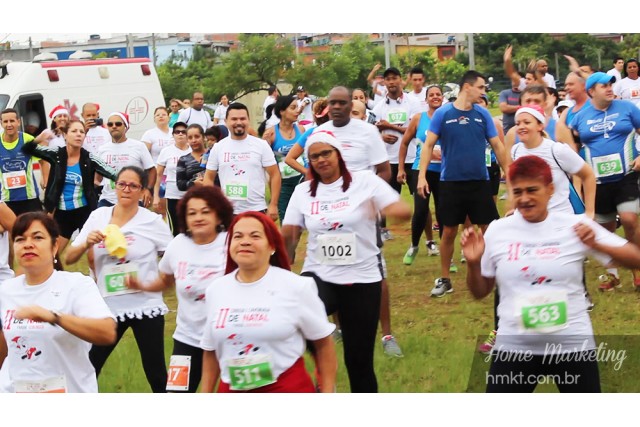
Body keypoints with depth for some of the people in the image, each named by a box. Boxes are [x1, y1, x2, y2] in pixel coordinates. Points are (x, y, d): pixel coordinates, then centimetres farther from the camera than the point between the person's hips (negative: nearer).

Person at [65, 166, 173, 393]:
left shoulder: (153, 221, -5)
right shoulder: (98, 216, 2)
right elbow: (69, 258, 3)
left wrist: (151, 284, -12)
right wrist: (87, 244, -17)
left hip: (146, 307, -2)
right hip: (108, 308, 2)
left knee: (155, 371, 6)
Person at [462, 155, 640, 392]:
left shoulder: (576, 226, -4)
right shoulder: (497, 230, 1)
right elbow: (479, 292, 9)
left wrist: (597, 246, -23)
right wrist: (473, 264, -10)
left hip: (572, 345, -1)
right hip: (514, 347, 1)